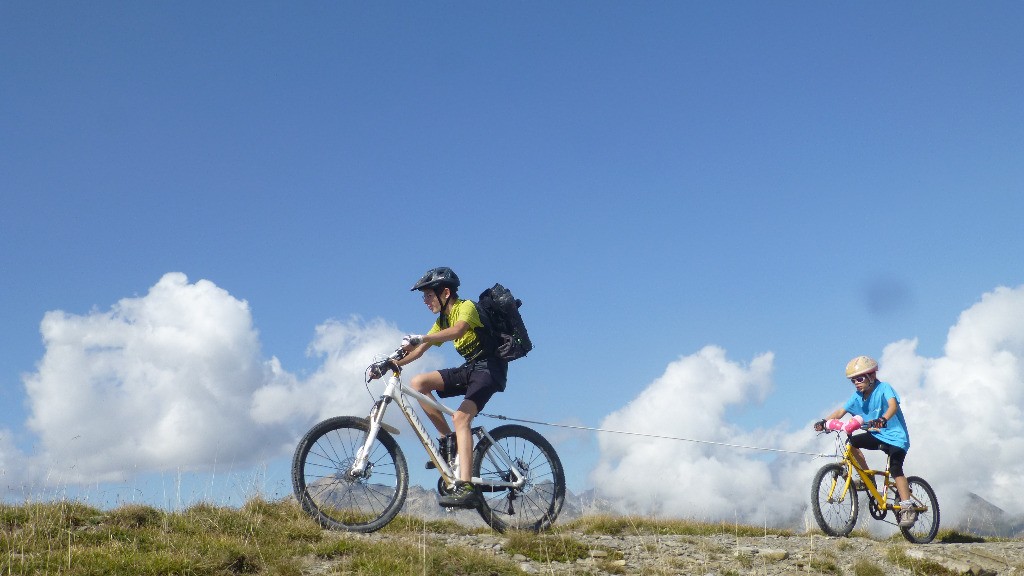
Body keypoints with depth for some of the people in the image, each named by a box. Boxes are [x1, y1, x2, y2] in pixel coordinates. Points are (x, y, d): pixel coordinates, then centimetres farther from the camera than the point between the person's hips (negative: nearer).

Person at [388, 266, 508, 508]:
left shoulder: (467, 307, -13)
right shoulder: (442, 320, 13)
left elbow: (458, 329, -36)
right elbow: (418, 350, 11)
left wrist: (420, 338, -48)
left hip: (490, 368, -8)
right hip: (469, 368, 9)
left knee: (461, 416, -29)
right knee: (418, 383, -7)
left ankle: (466, 488, -36)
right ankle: (448, 440, -1)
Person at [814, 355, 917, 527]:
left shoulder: (883, 388, -15)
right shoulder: (858, 396, 2)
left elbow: (893, 405, -34)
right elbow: (841, 411, -4)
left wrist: (882, 420, -54)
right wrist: (825, 421, -21)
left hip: (896, 437, -7)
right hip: (877, 436, 7)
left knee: (895, 469, -25)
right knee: (850, 442, -13)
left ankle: (908, 509, -21)